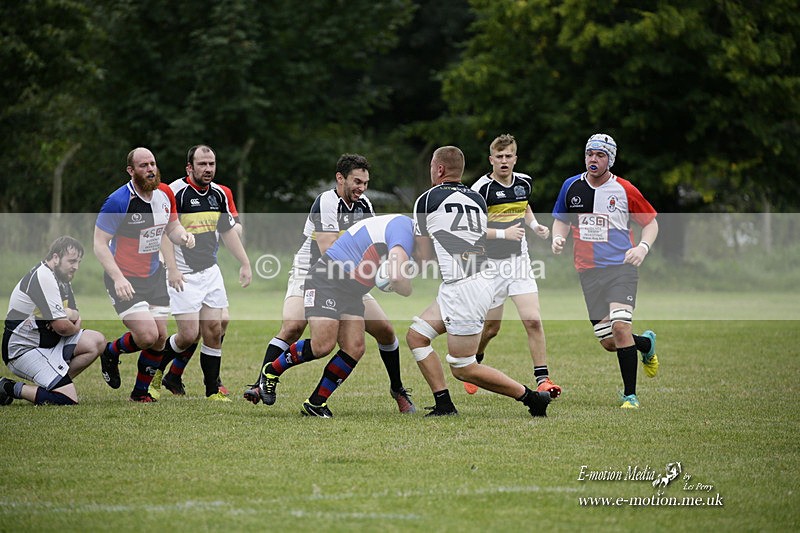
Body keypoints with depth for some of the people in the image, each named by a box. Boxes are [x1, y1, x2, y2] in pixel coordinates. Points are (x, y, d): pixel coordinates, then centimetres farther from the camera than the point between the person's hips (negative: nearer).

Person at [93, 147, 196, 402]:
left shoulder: (165, 194, -1)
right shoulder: (118, 201, -20)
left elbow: (172, 228, 15)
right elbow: (99, 244, -17)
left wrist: (183, 235, -10)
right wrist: (118, 278, -28)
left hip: (154, 276, 6)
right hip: (125, 280, -6)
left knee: (160, 338, 4)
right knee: (147, 336, -17)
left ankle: (141, 391, 23)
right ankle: (110, 352, 15)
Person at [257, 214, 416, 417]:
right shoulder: (404, 227, -20)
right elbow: (397, 277, -31)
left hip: (352, 291, 10)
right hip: (327, 280, -10)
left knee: (354, 349, -4)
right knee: (323, 345, -18)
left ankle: (316, 403, 5)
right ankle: (271, 371, 7)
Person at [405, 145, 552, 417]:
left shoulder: (426, 199, -3)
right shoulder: (477, 198, 13)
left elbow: (424, 255, 4)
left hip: (463, 287, -8)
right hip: (482, 278, 8)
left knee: (463, 369, -2)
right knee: (416, 336, 13)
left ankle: (530, 396, -1)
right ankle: (444, 404, 8)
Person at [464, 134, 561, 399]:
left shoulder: (524, 182, 5)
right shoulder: (482, 188, -13)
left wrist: (535, 225, 9)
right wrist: (503, 233, -24)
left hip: (519, 260, 4)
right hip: (491, 264, -4)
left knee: (533, 320, -10)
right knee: (491, 327, 6)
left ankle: (542, 379, -6)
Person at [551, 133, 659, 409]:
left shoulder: (624, 190, -5)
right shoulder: (571, 187, 5)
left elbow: (651, 221, 6)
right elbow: (561, 220, 18)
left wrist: (643, 247, -12)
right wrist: (558, 238, -3)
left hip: (621, 268, -4)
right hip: (588, 272, 4)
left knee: (620, 326, -23)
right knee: (608, 343, 2)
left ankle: (630, 395, -11)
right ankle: (646, 343, 37)